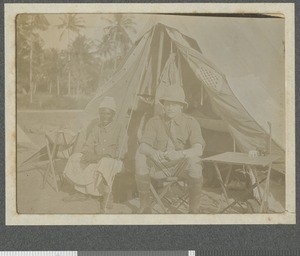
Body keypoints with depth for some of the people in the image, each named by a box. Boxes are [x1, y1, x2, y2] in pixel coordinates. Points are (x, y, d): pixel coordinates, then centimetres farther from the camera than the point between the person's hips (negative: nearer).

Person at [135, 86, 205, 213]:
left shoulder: (190, 122, -10)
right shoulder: (154, 122, -6)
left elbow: (198, 149, -25)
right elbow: (143, 146, -17)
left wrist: (180, 153, -47)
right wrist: (153, 152, -43)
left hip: (182, 163, -1)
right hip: (159, 164, 1)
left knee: (194, 159, -35)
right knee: (140, 155, -28)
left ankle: (194, 207, -20)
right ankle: (145, 206, -20)